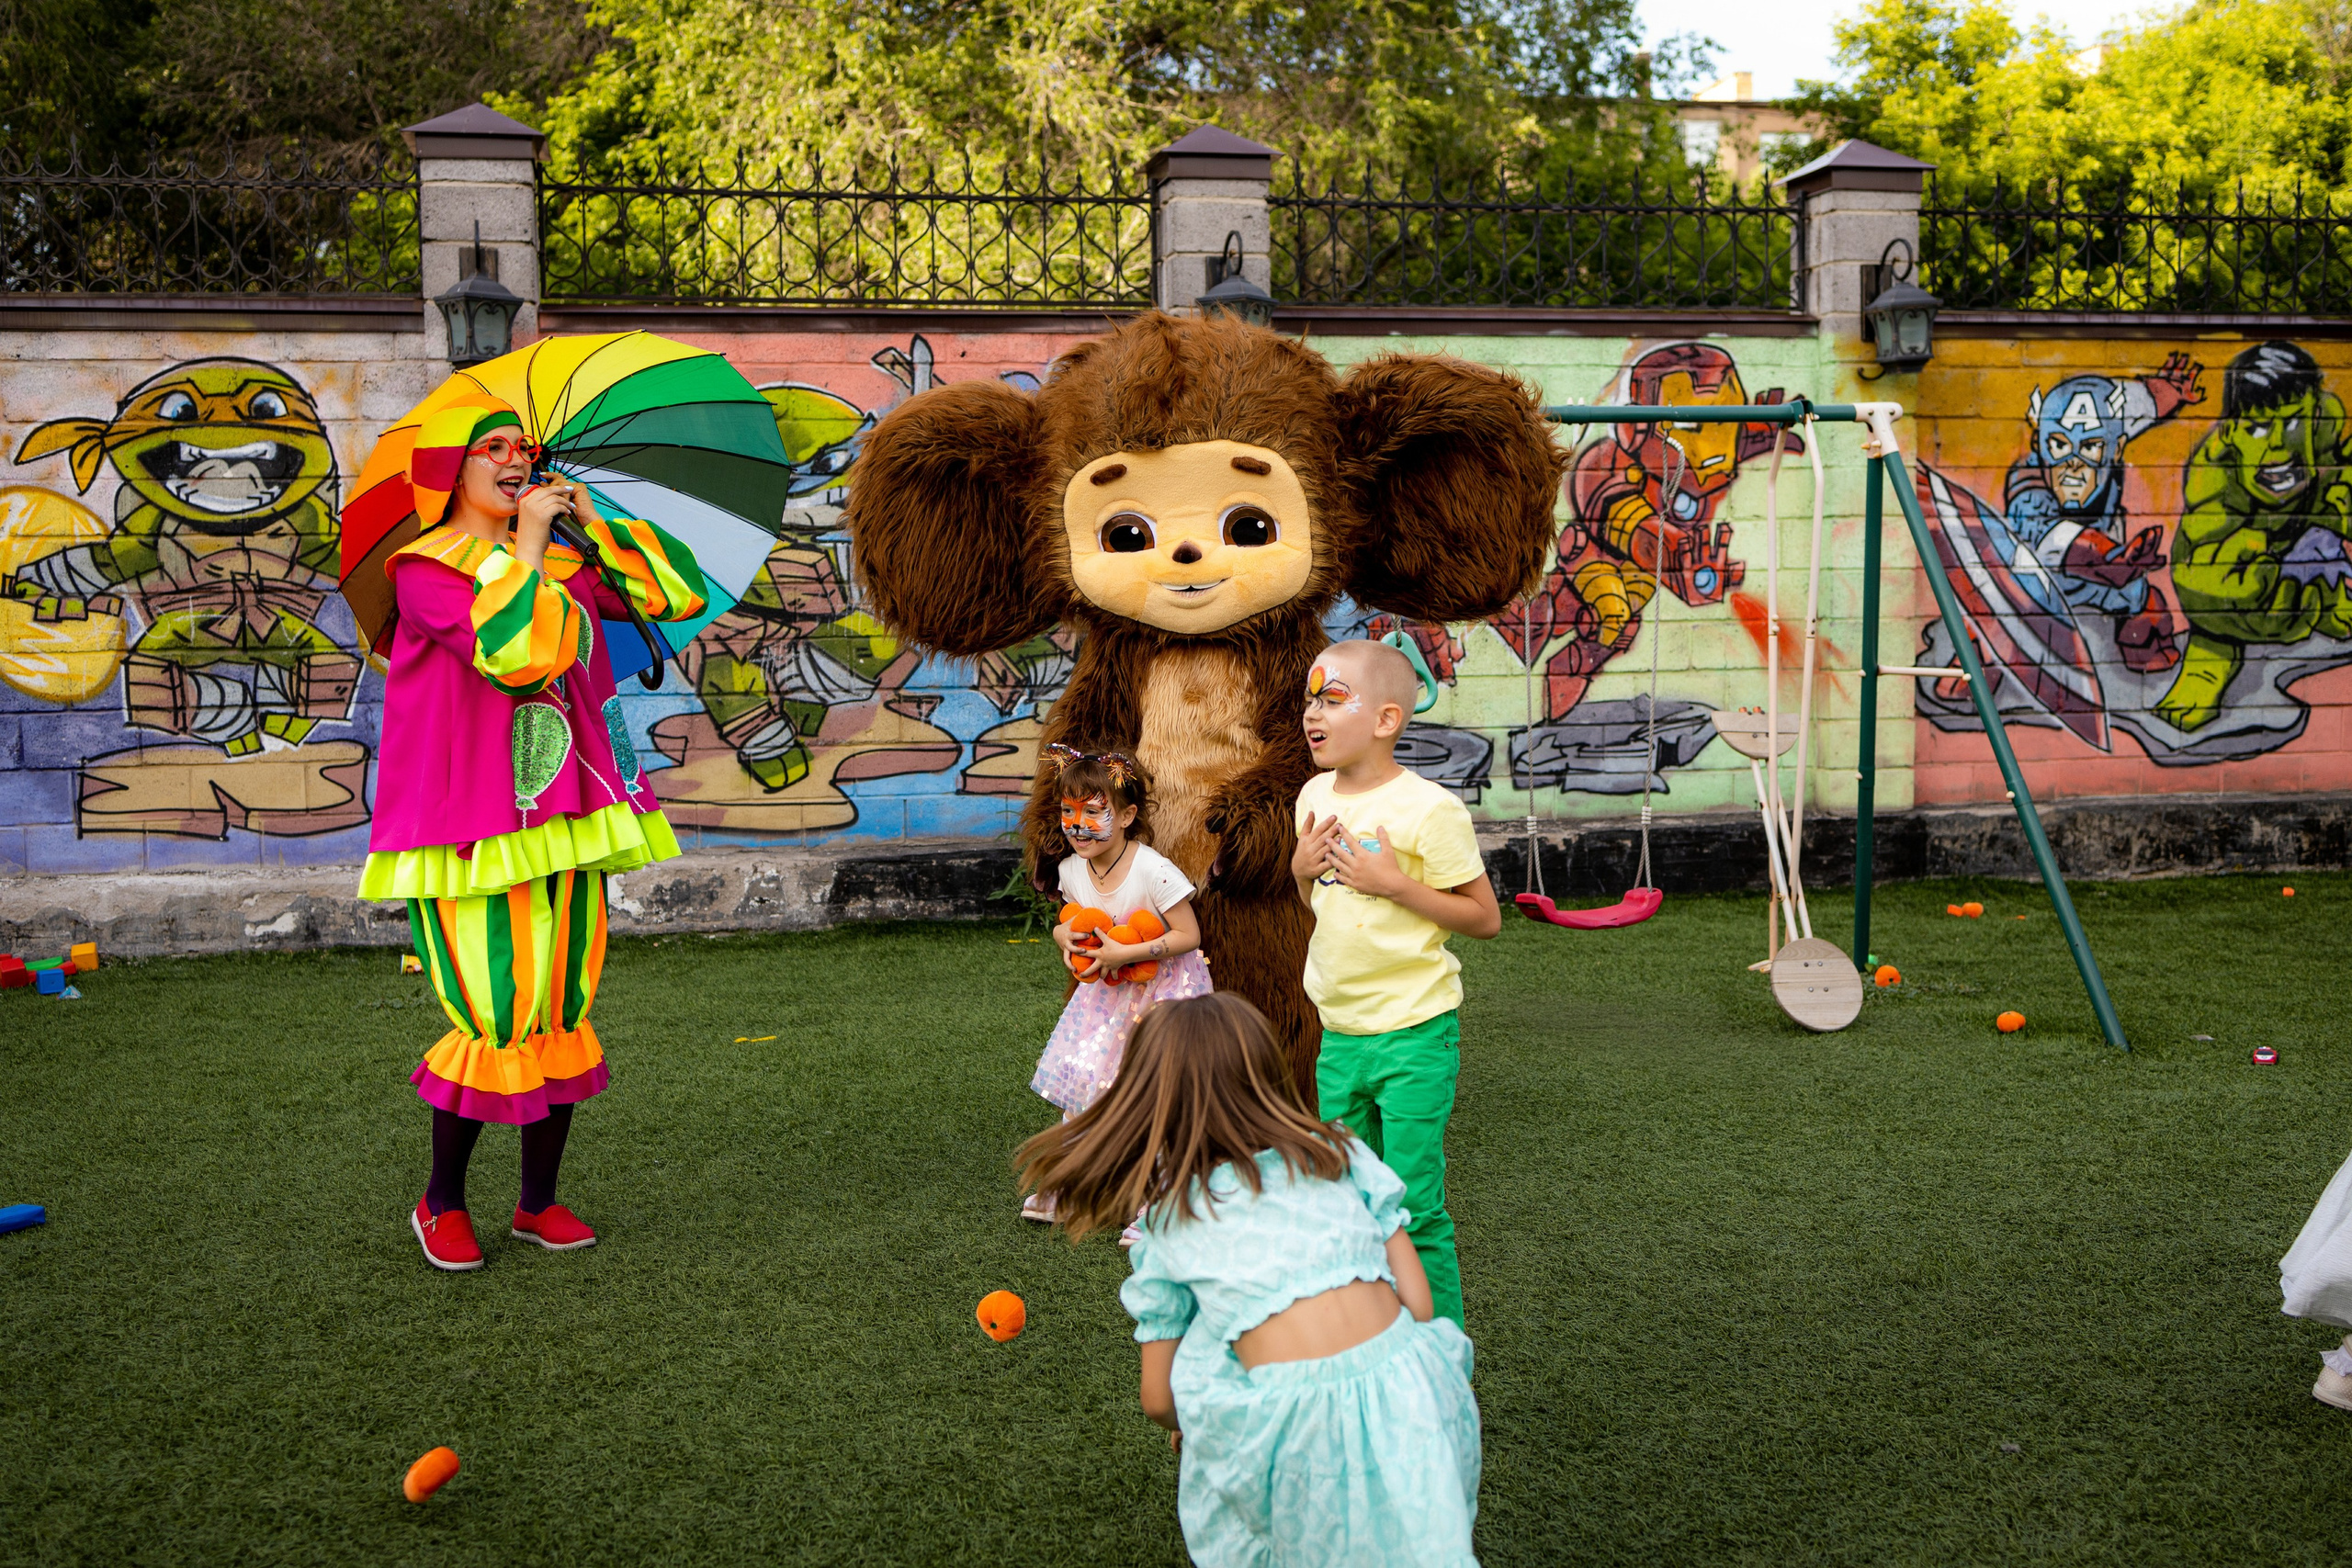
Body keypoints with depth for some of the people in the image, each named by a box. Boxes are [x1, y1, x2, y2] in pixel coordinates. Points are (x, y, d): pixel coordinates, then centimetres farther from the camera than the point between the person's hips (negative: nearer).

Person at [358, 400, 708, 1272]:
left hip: (562, 819, 6)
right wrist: (527, 543, -13)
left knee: (564, 1017, 8)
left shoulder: (564, 565, 14)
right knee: (495, 1022, -8)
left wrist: (594, 524, 6)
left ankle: (539, 1201, 21)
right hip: (473, 828, -6)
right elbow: (513, 651, -22)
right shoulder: (424, 569, -5)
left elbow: (678, 595, 10)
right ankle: (442, 1204, 14)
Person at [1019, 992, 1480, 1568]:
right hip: (1408, 1395, 3)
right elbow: (1418, 1301, 12)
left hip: (1293, 1429, -2)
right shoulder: (1342, 1151, 16)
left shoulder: (1168, 1219, 13)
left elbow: (1159, 1401, 16)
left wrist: (1192, 1427, 40)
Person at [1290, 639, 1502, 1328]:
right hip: (1339, 1034, 7)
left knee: (1414, 1208, -1)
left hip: (1413, 1036, -7)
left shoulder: (1427, 809, -15)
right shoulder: (1316, 796, 6)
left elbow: (1485, 917, -12)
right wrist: (1301, 870, -2)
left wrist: (1394, 883, -21)